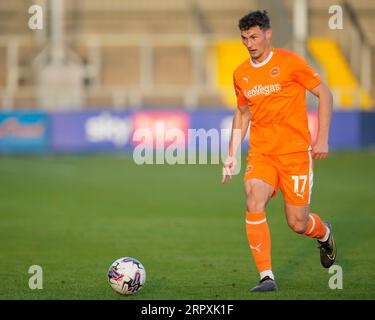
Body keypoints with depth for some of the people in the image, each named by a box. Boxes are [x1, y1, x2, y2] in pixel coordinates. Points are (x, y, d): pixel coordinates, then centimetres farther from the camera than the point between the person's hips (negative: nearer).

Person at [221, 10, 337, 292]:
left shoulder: (289, 61, -6)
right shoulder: (241, 74, 8)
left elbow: (324, 94, -1)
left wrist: (323, 138, -8)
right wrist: (232, 155, 15)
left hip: (296, 152, -3)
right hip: (261, 153, 3)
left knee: (298, 224, -1)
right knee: (254, 204, -22)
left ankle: (324, 233, 37)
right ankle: (267, 277, -17)